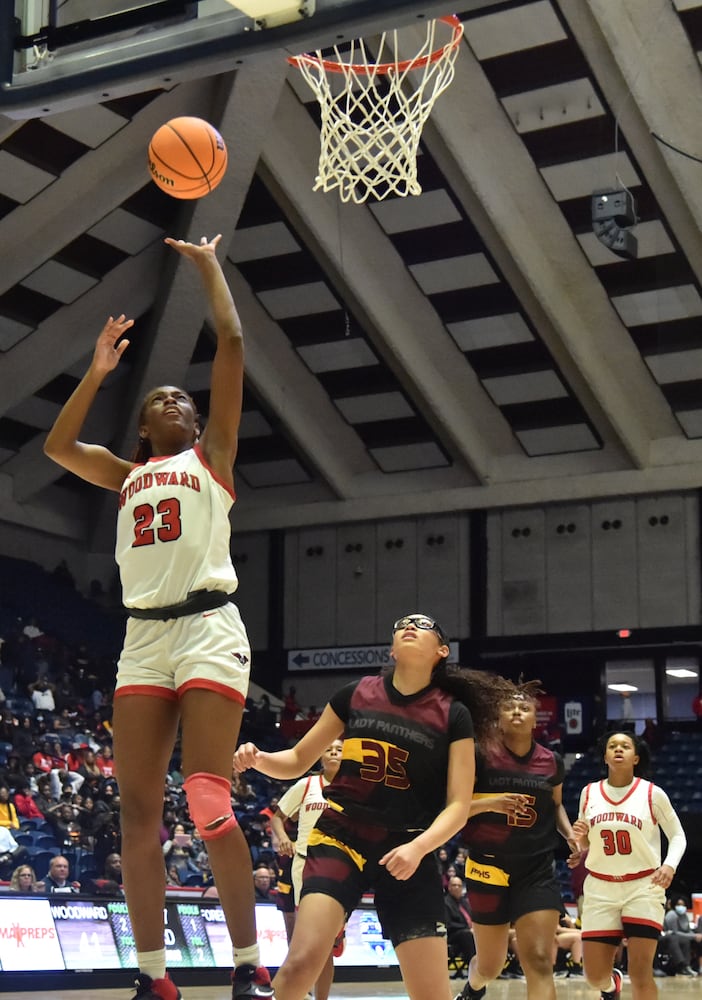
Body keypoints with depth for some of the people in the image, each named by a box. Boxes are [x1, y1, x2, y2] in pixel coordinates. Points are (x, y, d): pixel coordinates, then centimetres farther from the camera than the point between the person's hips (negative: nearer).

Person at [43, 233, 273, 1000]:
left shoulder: (211, 455, 11)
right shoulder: (127, 475, 24)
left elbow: (231, 341, 6)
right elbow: (58, 446, 16)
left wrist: (207, 264, 15)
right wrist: (99, 369, 21)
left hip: (209, 628, -5)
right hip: (142, 638, 5)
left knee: (208, 803, -16)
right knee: (137, 811, -1)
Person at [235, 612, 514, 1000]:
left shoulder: (453, 715, -1)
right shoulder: (355, 695, 4)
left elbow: (457, 806, -5)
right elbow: (297, 761, 11)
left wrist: (418, 847, -23)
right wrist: (257, 758, -10)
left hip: (406, 852, 0)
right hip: (340, 837, 0)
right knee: (302, 962, -23)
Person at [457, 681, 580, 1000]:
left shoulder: (552, 762, 5)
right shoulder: (480, 755, -8)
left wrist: (569, 834, 5)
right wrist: (490, 803, -26)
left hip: (537, 871, 2)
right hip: (489, 868, -2)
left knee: (539, 961, -12)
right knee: (490, 964, 12)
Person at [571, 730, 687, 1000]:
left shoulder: (652, 794, -5)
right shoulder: (589, 793, 4)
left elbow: (677, 836, 4)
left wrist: (670, 865, -16)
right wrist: (580, 836, -9)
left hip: (644, 887, -2)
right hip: (600, 888, 3)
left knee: (640, 970, -12)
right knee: (595, 975, 2)